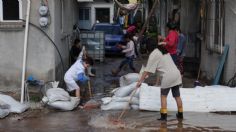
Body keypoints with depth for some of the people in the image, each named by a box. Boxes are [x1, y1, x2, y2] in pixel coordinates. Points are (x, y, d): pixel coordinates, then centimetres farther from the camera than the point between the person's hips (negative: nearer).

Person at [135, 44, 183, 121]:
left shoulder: (153, 55, -7)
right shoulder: (164, 51, 19)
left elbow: (147, 71, -10)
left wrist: (140, 81, -5)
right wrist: (148, 75, 34)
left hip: (167, 77, -7)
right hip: (176, 74, 7)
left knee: (163, 96, 7)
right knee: (177, 96, 15)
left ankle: (164, 116, 5)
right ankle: (180, 114, 25)